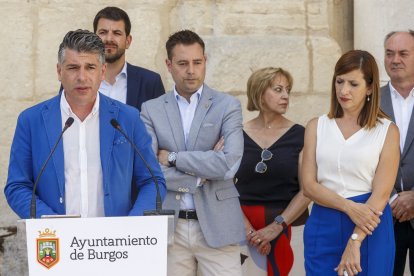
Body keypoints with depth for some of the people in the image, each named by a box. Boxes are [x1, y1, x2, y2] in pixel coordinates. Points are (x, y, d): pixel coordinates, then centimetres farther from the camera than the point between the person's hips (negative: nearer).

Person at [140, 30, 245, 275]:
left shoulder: (228, 106, 3)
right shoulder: (152, 110, 7)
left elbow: (229, 164, -11)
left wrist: (173, 158, -8)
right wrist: (200, 176, -9)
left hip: (217, 225, -1)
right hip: (168, 227, 1)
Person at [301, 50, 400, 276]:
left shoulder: (387, 131, 0)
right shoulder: (316, 126, 7)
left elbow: (381, 193, -8)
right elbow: (308, 185, 0)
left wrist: (355, 242, -16)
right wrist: (349, 207, -15)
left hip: (370, 228, -2)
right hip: (324, 225, 2)